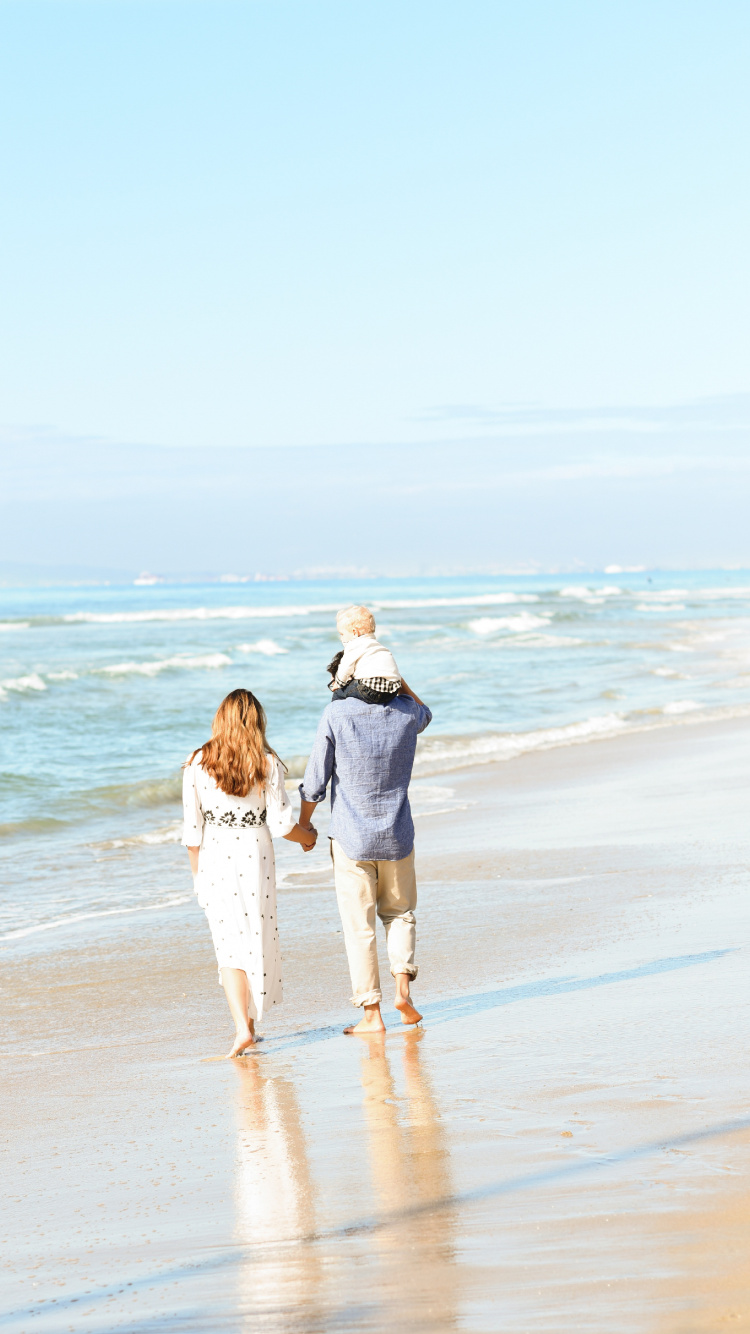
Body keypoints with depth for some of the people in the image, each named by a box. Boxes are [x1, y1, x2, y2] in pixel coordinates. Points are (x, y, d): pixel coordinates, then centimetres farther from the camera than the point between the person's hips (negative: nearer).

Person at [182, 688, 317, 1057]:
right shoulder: (267, 763, -6)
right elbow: (280, 823, -5)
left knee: (229, 945, 5)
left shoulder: (198, 764, -3)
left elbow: (192, 828, -1)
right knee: (257, 938, 14)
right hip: (255, 855, 0)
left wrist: (197, 874, 10)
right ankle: (249, 1021, 24)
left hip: (214, 857, 0)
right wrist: (307, 837, 15)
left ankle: (242, 1026, -8)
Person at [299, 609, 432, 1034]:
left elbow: (315, 780, -9)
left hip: (351, 839, -3)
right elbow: (424, 714, 24)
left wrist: (304, 823, 9)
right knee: (400, 912, 22)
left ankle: (371, 1012, 2)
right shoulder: (405, 713, -4)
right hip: (397, 837, 3)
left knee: (359, 926, 3)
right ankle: (403, 980, 2)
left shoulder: (336, 716, -14)